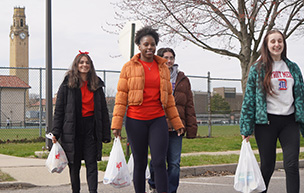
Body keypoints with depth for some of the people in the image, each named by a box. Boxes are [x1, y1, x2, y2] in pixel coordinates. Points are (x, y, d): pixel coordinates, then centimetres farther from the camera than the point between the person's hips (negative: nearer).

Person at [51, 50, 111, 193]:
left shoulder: (96, 85, 10)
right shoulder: (67, 85, 3)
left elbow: (103, 111, 10)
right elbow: (59, 110, 1)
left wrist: (106, 134, 5)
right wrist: (56, 133, -6)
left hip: (91, 128, 1)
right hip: (72, 130, -1)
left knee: (91, 163, -4)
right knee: (74, 165, 7)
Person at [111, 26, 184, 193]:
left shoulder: (163, 68, 12)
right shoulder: (129, 67, 3)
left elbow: (169, 98, 17)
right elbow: (121, 96, 0)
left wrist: (177, 123, 14)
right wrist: (116, 123, -7)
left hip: (158, 120, 2)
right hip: (135, 121, -2)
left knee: (159, 162, -7)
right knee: (140, 164, 6)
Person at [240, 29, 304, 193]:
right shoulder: (258, 69, 3)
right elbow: (249, 98, 0)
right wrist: (246, 129, -5)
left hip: (289, 121, 2)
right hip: (266, 123, -2)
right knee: (267, 166, 5)